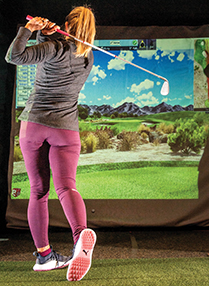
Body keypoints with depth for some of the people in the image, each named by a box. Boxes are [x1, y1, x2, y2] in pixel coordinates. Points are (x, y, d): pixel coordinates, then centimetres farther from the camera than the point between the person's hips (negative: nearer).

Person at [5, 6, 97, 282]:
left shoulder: (55, 49, -7)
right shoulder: (88, 56, 12)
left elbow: (14, 56, -17)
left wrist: (28, 29, -5)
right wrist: (46, 34, 3)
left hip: (33, 123, -2)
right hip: (66, 128, 3)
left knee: (38, 191, 8)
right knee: (66, 187, -7)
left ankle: (43, 254, 16)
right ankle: (81, 233, -35)